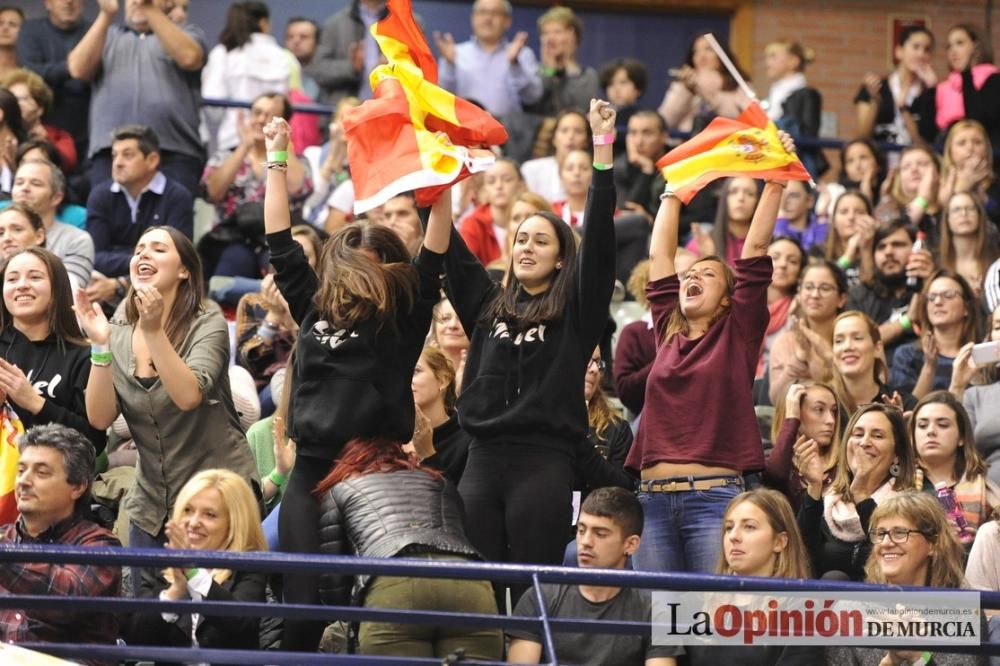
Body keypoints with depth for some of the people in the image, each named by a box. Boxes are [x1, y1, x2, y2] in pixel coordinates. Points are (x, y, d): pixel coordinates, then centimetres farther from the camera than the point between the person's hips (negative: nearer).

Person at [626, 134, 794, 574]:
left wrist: (775, 182, -1)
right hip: (653, 498, 4)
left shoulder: (737, 335, 6)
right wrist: (673, 190, 27)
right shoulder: (668, 333, 16)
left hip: (714, 494, -4)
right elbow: (660, 255, 20)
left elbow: (756, 249, 1)